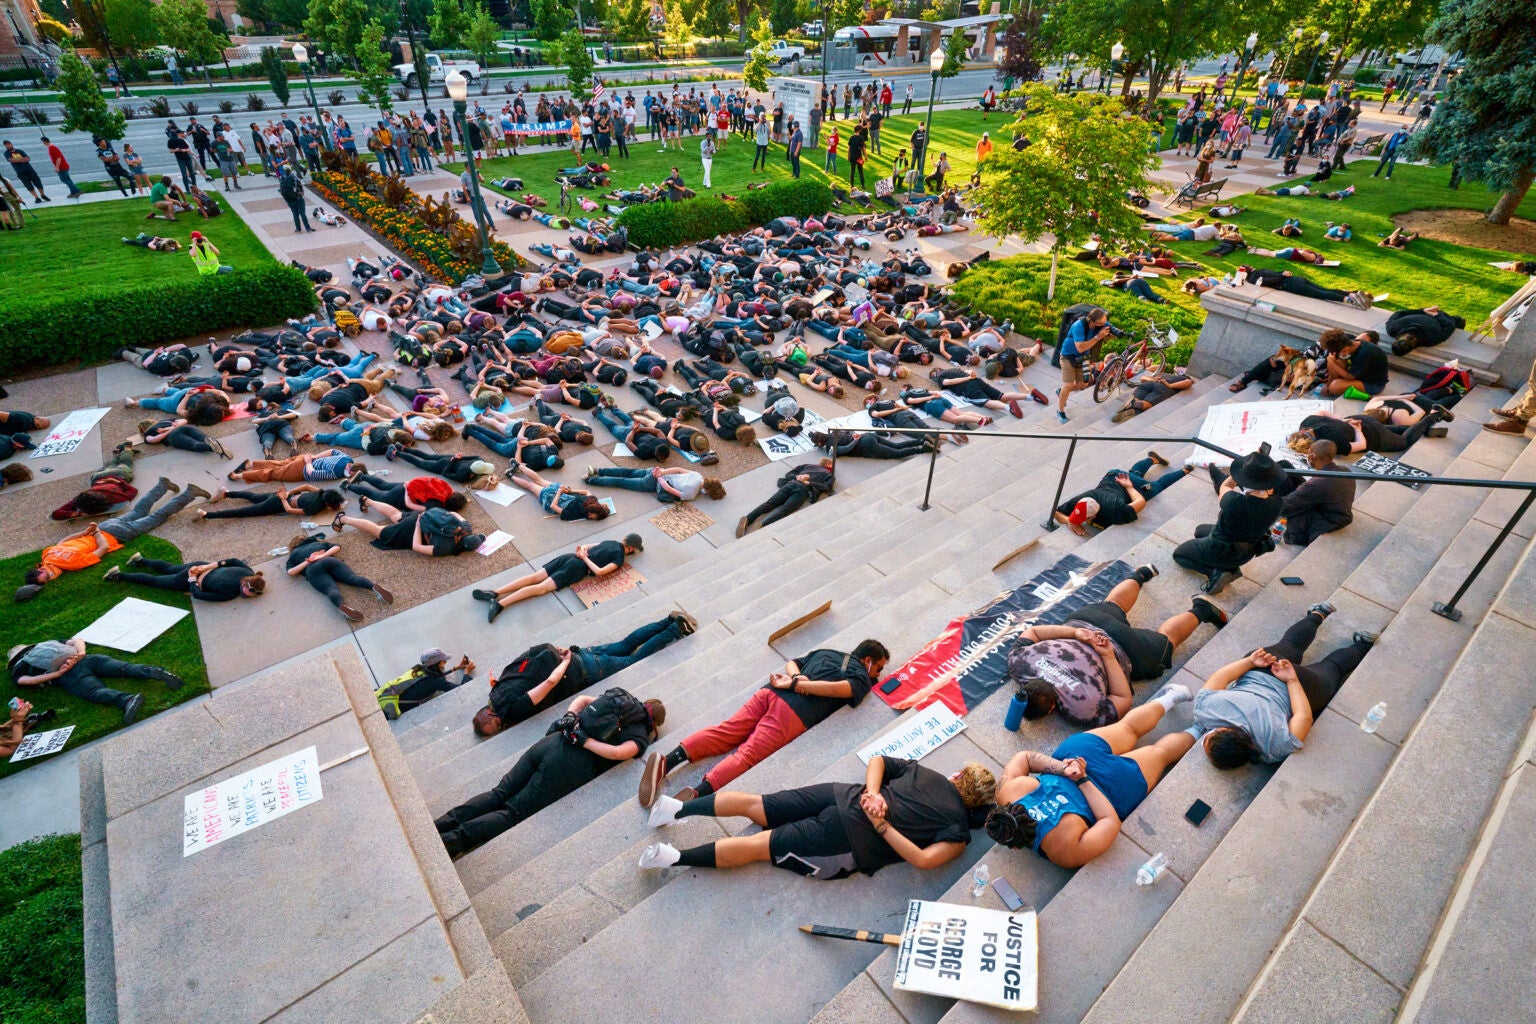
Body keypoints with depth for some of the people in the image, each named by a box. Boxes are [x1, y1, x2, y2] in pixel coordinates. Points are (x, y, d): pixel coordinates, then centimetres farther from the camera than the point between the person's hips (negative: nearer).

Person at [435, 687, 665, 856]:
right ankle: (452, 840, -13)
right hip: (568, 766, -5)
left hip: (551, 743, 5)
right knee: (512, 812, -1)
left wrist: (568, 719, 15)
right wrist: (586, 742, -6)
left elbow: (581, 699, 29)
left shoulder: (620, 698, 23)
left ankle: (441, 825, -2)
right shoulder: (640, 735, 5)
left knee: (498, 794, 9)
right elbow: (617, 753, -15)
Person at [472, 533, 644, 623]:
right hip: (578, 567, -7)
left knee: (534, 577, -1)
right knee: (541, 587, -14)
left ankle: (494, 593, -10)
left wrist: (582, 551, 8)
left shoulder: (611, 542, 23)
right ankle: (500, 604, -25)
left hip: (570, 556, 7)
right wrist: (585, 558, -2)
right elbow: (599, 572, -14)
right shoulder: (619, 558, -1)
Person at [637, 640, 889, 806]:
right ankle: (696, 793, -35)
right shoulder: (862, 676, 11)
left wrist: (797, 678, 12)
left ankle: (666, 762, -18)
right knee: (748, 754, -15)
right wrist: (795, 684, -6)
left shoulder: (825, 652, 33)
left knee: (724, 732, -1)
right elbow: (838, 688, -8)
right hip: (794, 712, -6)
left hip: (771, 692, 6)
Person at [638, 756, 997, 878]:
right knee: (759, 845, -3)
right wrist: (883, 826, -6)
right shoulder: (959, 830, 4)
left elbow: (877, 759, 17)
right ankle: (677, 857, -8)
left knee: (752, 804, 8)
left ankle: (679, 807, 0)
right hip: (853, 843, -4)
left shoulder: (925, 770, 17)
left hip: (847, 796, 4)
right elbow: (924, 860, -12)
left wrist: (872, 793, 1)